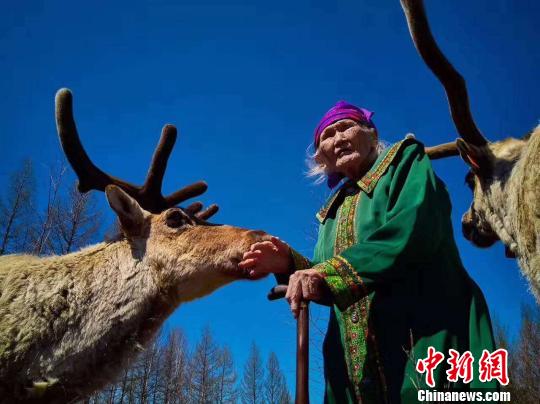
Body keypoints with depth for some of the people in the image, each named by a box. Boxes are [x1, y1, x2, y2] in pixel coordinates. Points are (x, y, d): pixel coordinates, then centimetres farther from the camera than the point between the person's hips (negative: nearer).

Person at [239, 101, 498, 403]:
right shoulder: (336, 208, 21)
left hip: (426, 337, -5)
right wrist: (290, 264, -2)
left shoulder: (405, 160, 4)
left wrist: (329, 272, -21)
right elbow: (328, 285, 18)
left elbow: (414, 230, -16)